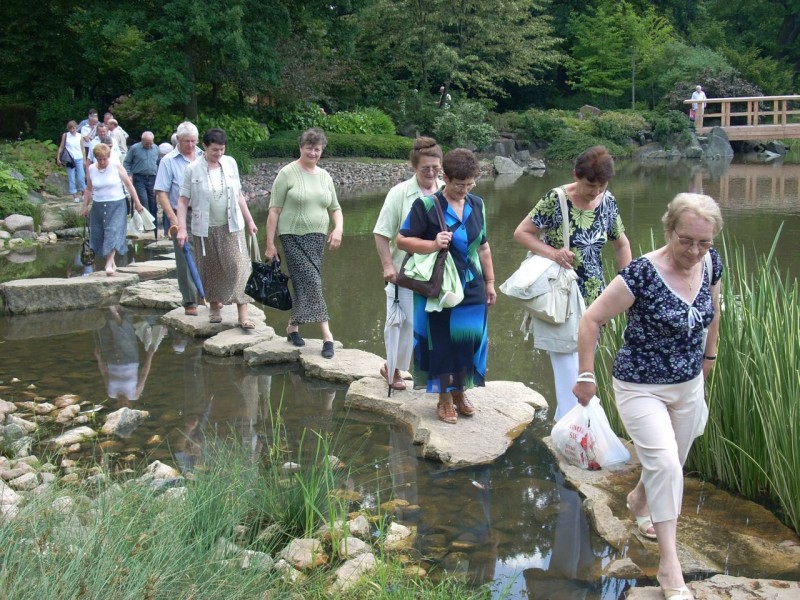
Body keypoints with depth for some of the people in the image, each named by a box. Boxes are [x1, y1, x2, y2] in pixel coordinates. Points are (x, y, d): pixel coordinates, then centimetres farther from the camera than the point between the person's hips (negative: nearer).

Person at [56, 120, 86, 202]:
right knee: (71, 178, 0)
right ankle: (74, 195, 5)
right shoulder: (65, 135, 3)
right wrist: (58, 158, 2)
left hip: (79, 159, 0)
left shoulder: (80, 136, 4)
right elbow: (61, 147, 7)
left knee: (81, 177, -2)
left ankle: (83, 192, 16)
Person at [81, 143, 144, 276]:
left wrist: (137, 203, 1)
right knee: (99, 235, 4)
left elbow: (129, 185, 0)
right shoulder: (91, 169, 2)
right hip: (98, 206, 3)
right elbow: (89, 189, 12)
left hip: (117, 205, -3)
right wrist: (85, 206, 11)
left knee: (113, 233, -16)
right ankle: (112, 262, 17)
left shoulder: (116, 166, -5)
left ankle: (109, 264, -20)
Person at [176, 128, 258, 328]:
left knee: (239, 266, -7)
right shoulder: (193, 169, -7)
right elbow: (183, 200, -6)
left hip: (231, 227, 2)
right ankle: (214, 306, 28)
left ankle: (243, 314, -7)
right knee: (211, 269, 9)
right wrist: (181, 228, -14)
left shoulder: (230, 163, 4)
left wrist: (249, 220, 12)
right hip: (205, 229, -2)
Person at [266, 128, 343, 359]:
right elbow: (274, 210, -5)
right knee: (312, 282, -13)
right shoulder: (287, 173, -4)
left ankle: (293, 327, 25)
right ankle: (327, 335, -14)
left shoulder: (324, 176, 11)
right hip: (293, 237, -5)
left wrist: (338, 228, -3)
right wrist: (270, 244, -8)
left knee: (303, 284, 8)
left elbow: (335, 208, 18)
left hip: (317, 238, 5)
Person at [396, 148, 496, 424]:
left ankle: (460, 393, 28)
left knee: (469, 339, 8)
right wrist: (433, 245, -24)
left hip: (472, 288, 5)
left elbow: (483, 247, 14)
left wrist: (490, 282, 15)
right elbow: (402, 240, -10)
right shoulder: (427, 205, -10)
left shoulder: (477, 205, 7)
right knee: (442, 342, 2)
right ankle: (444, 400, 18)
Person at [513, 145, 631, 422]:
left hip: (592, 295, 5)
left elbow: (621, 243, 13)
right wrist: (552, 252, -24)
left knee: (584, 365, 13)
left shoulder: (608, 202, 0)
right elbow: (521, 233, -10)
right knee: (568, 368, -8)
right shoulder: (556, 199, -15)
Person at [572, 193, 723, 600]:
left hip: (689, 386, 6)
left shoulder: (711, 264, -8)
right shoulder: (643, 274, -25)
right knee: (664, 464, -17)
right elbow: (591, 320, -19)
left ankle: (639, 501, 53)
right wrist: (586, 376, -16)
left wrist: (709, 354, 22)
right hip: (641, 388, -6)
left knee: (671, 465, 20)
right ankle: (669, 566, -5)